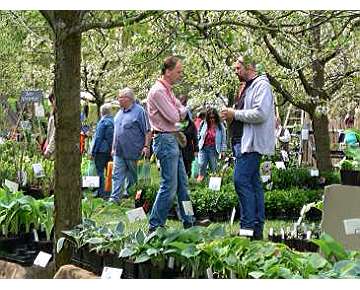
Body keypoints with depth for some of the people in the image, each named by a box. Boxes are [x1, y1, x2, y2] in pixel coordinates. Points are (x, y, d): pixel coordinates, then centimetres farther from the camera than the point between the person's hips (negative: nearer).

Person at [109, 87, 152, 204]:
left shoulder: (139, 111, -7)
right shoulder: (120, 112, 14)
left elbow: (148, 131, -9)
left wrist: (146, 146, -17)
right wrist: (113, 147, 20)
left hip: (132, 151, -6)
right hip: (118, 151, 6)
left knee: (132, 175, 7)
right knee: (117, 175, -1)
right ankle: (115, 198, -3)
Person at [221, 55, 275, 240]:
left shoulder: (261, 85, -9)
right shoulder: (248, 87, 22)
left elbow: (261, 114, -21)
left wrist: (235, 114, -13)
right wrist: (232, 116, 10)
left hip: (253, 143, -10)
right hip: (244, 142, 10)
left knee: (241, 180, -15)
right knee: (253, 183, 9)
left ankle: (248, 226, -14)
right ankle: (257, 228, 11)